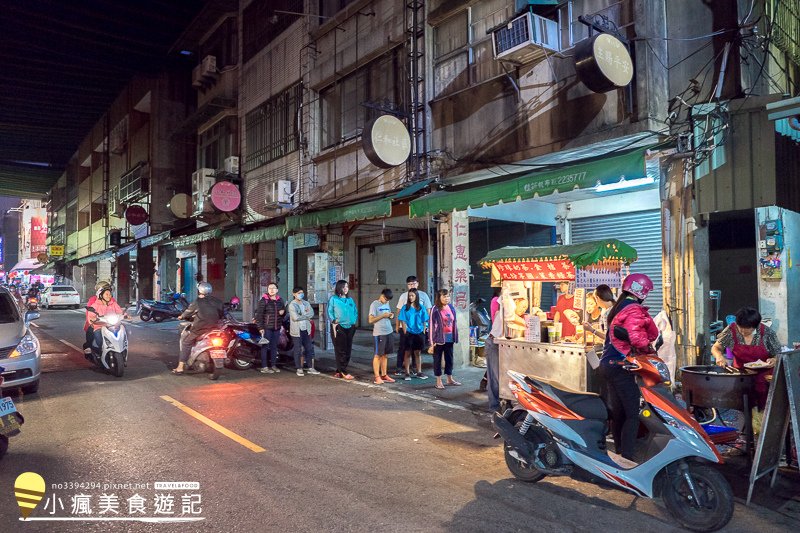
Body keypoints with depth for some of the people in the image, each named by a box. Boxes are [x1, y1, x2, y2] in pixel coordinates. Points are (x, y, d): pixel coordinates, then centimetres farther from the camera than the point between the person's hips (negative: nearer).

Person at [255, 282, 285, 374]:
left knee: (274, 346, 12)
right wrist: (260, 327, -16)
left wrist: (283, 311, 0)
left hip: (277, 328, 6)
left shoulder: (280, 300, 11)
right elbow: (259, 314, -10)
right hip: (267, 327, -6)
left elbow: (284, 309, 25)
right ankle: (264, 367, 2)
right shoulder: (264, 300, -7)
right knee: (265, 346, -2)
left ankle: (273, 365, 22)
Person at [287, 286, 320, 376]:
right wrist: (306, 316, -6)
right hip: (296, 330, -5)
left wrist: (302, 315, -13)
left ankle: (310, 367, 16)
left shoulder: (306, 303, 11)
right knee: (297, 350, 1)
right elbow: (295, 317, -18)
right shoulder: (292, 305, -7)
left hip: (306, 329, 6)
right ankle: (299, 369, 10)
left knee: (309, 348, 7)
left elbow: (312, 313, 0)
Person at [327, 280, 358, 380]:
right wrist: (334, 322, -14)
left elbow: (355, 311, 19)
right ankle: (344, 372, -3)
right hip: (338, 327, -6)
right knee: (340, 351, -6)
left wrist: (354, 321, 5)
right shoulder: (333, 299, 0)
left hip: (350, 327, 6)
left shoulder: (350, 300, 15)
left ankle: (339, 371, 16)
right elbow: (330, 312, -2)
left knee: (348, 350, 6)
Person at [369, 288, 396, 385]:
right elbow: (371, 320, -13)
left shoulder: (387, 304, 12)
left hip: (388, 332, 7)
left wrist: (391, 315, 0)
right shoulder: (374, 305, -9)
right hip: (379, 333, -7)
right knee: (378, 355, -1)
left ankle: (384, 375, 19)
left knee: (385, 355, 11)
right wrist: (383, 315, -19)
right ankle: (377, 377, 4)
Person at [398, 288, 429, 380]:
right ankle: (407, 373, 12)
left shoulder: (421, 307, 2)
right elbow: (403, 321, -4)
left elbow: (424, 321, 5)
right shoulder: (405, 308, -3)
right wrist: (405, 332, -9)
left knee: (418, 353, 11)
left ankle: (419, 372, 21)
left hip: (419, 333, 2)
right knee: (408, 353, 5)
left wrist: (423, 331, -1)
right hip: (409, 333, -2)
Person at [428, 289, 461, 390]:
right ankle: (439, 381, 15)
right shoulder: (435, 309, -12)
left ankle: (450, 379, 29)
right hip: (439, 339, -6)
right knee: (438, 359, 5)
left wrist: (455, 337, 11)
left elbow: (454, 323, 12)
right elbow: (431, 325, -12)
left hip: (449, 338, 6)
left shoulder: (451, 308, 6)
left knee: (449, 358, 15)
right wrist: (432, 341, -14)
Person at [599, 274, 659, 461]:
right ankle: (627, 457, -8)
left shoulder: (618, 308, 18)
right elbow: (635, 337, -26)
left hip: (608, 364, 10)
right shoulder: (634, 310, -12)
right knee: (632, 415, -6)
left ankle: (619, 452, 24)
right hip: (621, 366, -10)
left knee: (617, 412, 16)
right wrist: (647, 347, -8)